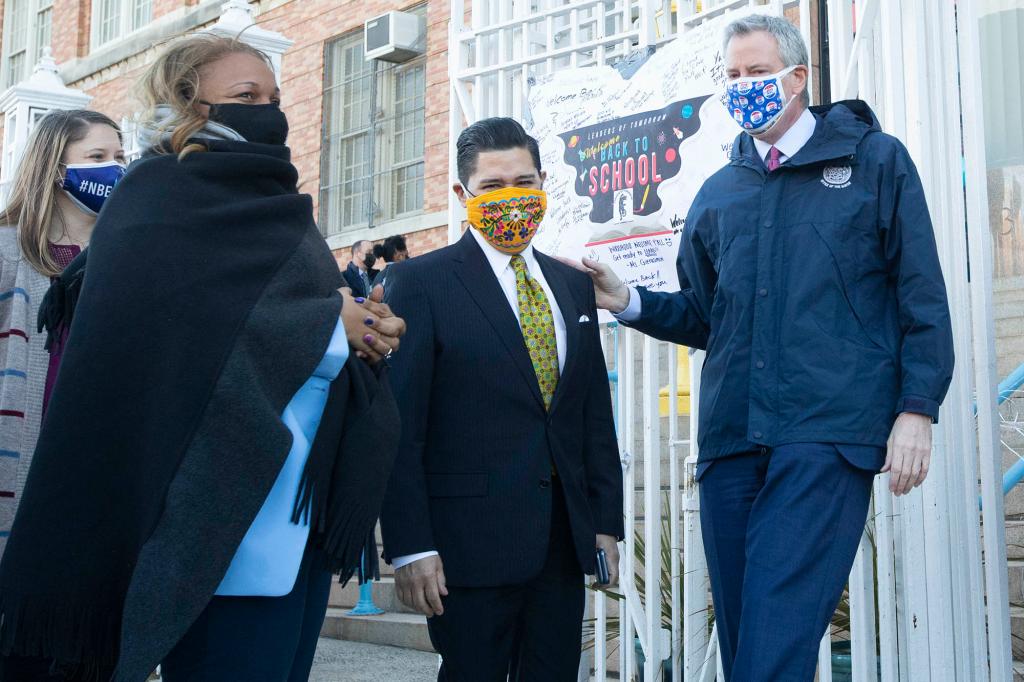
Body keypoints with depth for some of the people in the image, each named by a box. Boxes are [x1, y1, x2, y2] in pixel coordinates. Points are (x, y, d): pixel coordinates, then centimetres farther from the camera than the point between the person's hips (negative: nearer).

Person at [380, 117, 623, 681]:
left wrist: (606, 521, 10)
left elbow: (596, 414, 15)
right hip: (471, 543, -5)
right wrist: (409, 546, -14)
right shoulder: (420, 282, -4)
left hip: (564, 542, 5)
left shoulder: (572, 286, 14)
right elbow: (399, 426, -8)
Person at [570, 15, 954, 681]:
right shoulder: (719, 193, 18)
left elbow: (922, 298, 2)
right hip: (732, 436, 5)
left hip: (828, 432, -5)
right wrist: (632, 301, 3)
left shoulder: (875, 159, 6)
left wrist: (917, 409, -7)